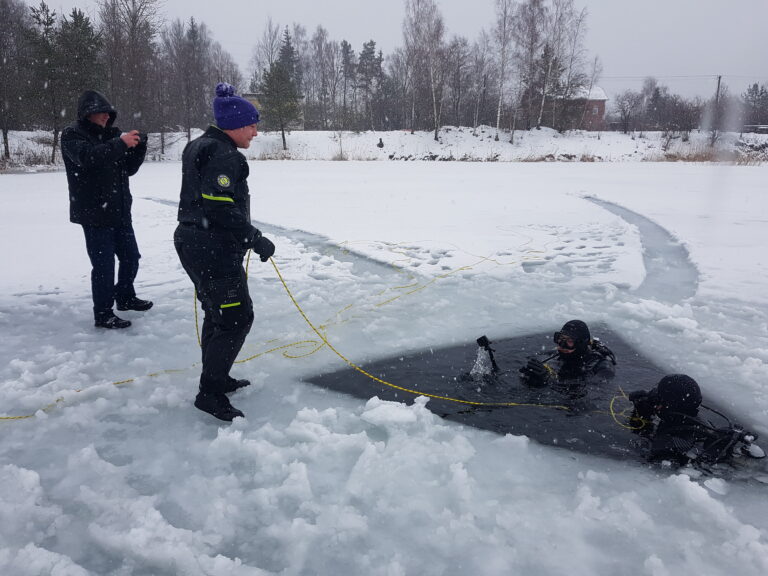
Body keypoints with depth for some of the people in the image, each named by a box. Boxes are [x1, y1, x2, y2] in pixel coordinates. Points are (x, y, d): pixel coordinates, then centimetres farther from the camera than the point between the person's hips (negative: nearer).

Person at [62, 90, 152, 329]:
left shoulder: (111, 134, 11)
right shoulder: (72, 135, -6)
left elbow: (129, 168, 10)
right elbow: (88, 157, -26)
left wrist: (139, 147, -6)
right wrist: (120, 143, -31)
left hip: (120, 210, 7)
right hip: (94, 213, -7)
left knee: (131, 256, 16)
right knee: (104, 264, -6)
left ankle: (125, 297, 37)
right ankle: (103, 314, 5)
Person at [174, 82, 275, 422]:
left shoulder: (201, 147, 17)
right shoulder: (224, 156, -17)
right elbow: (222, 209, -25)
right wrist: (256, 240, -18)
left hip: (193, 244, 11)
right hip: (214, 251, -11)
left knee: (218, 312, 20)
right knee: (237, 316, -6)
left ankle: (216, 378, 33)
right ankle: (210, 393, -1)